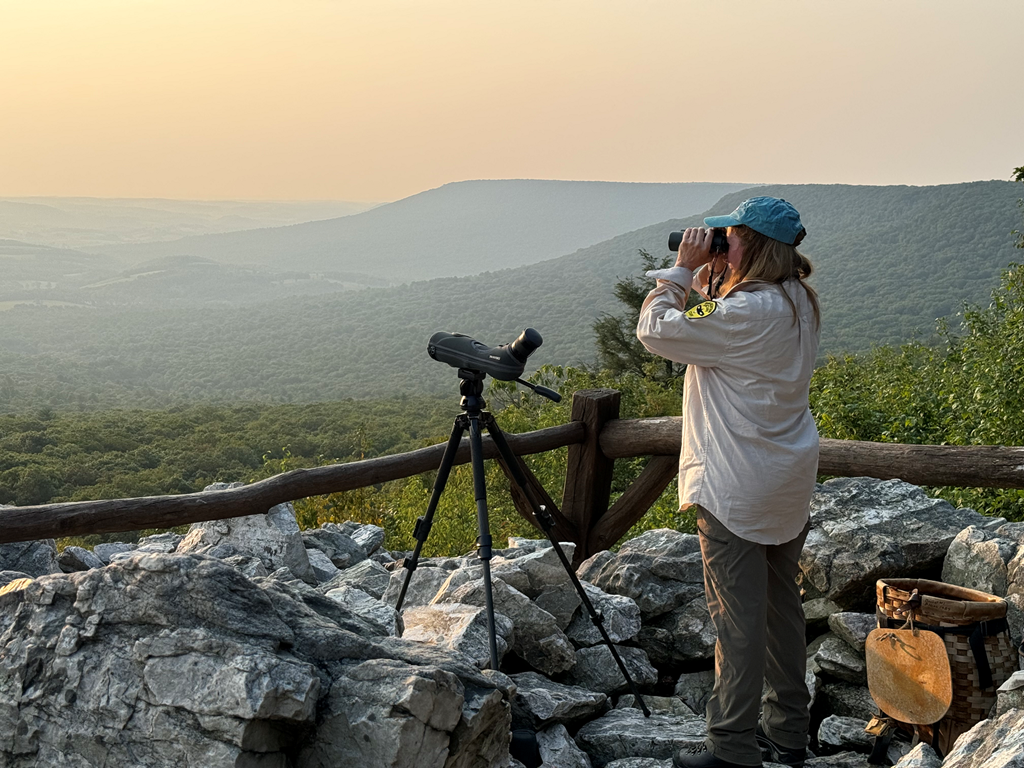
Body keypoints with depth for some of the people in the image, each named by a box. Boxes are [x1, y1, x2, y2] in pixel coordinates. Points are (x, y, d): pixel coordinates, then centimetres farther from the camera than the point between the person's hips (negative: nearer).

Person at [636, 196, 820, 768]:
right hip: (790, 484, 9)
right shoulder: (799, 302, 8)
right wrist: (711, 282, 8)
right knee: (782, 605, 16)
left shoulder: (747, 311, -21)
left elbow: (656, 331, -17)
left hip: (737, 488, -9)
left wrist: (682, 270, -7)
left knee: (738, 615, -4)